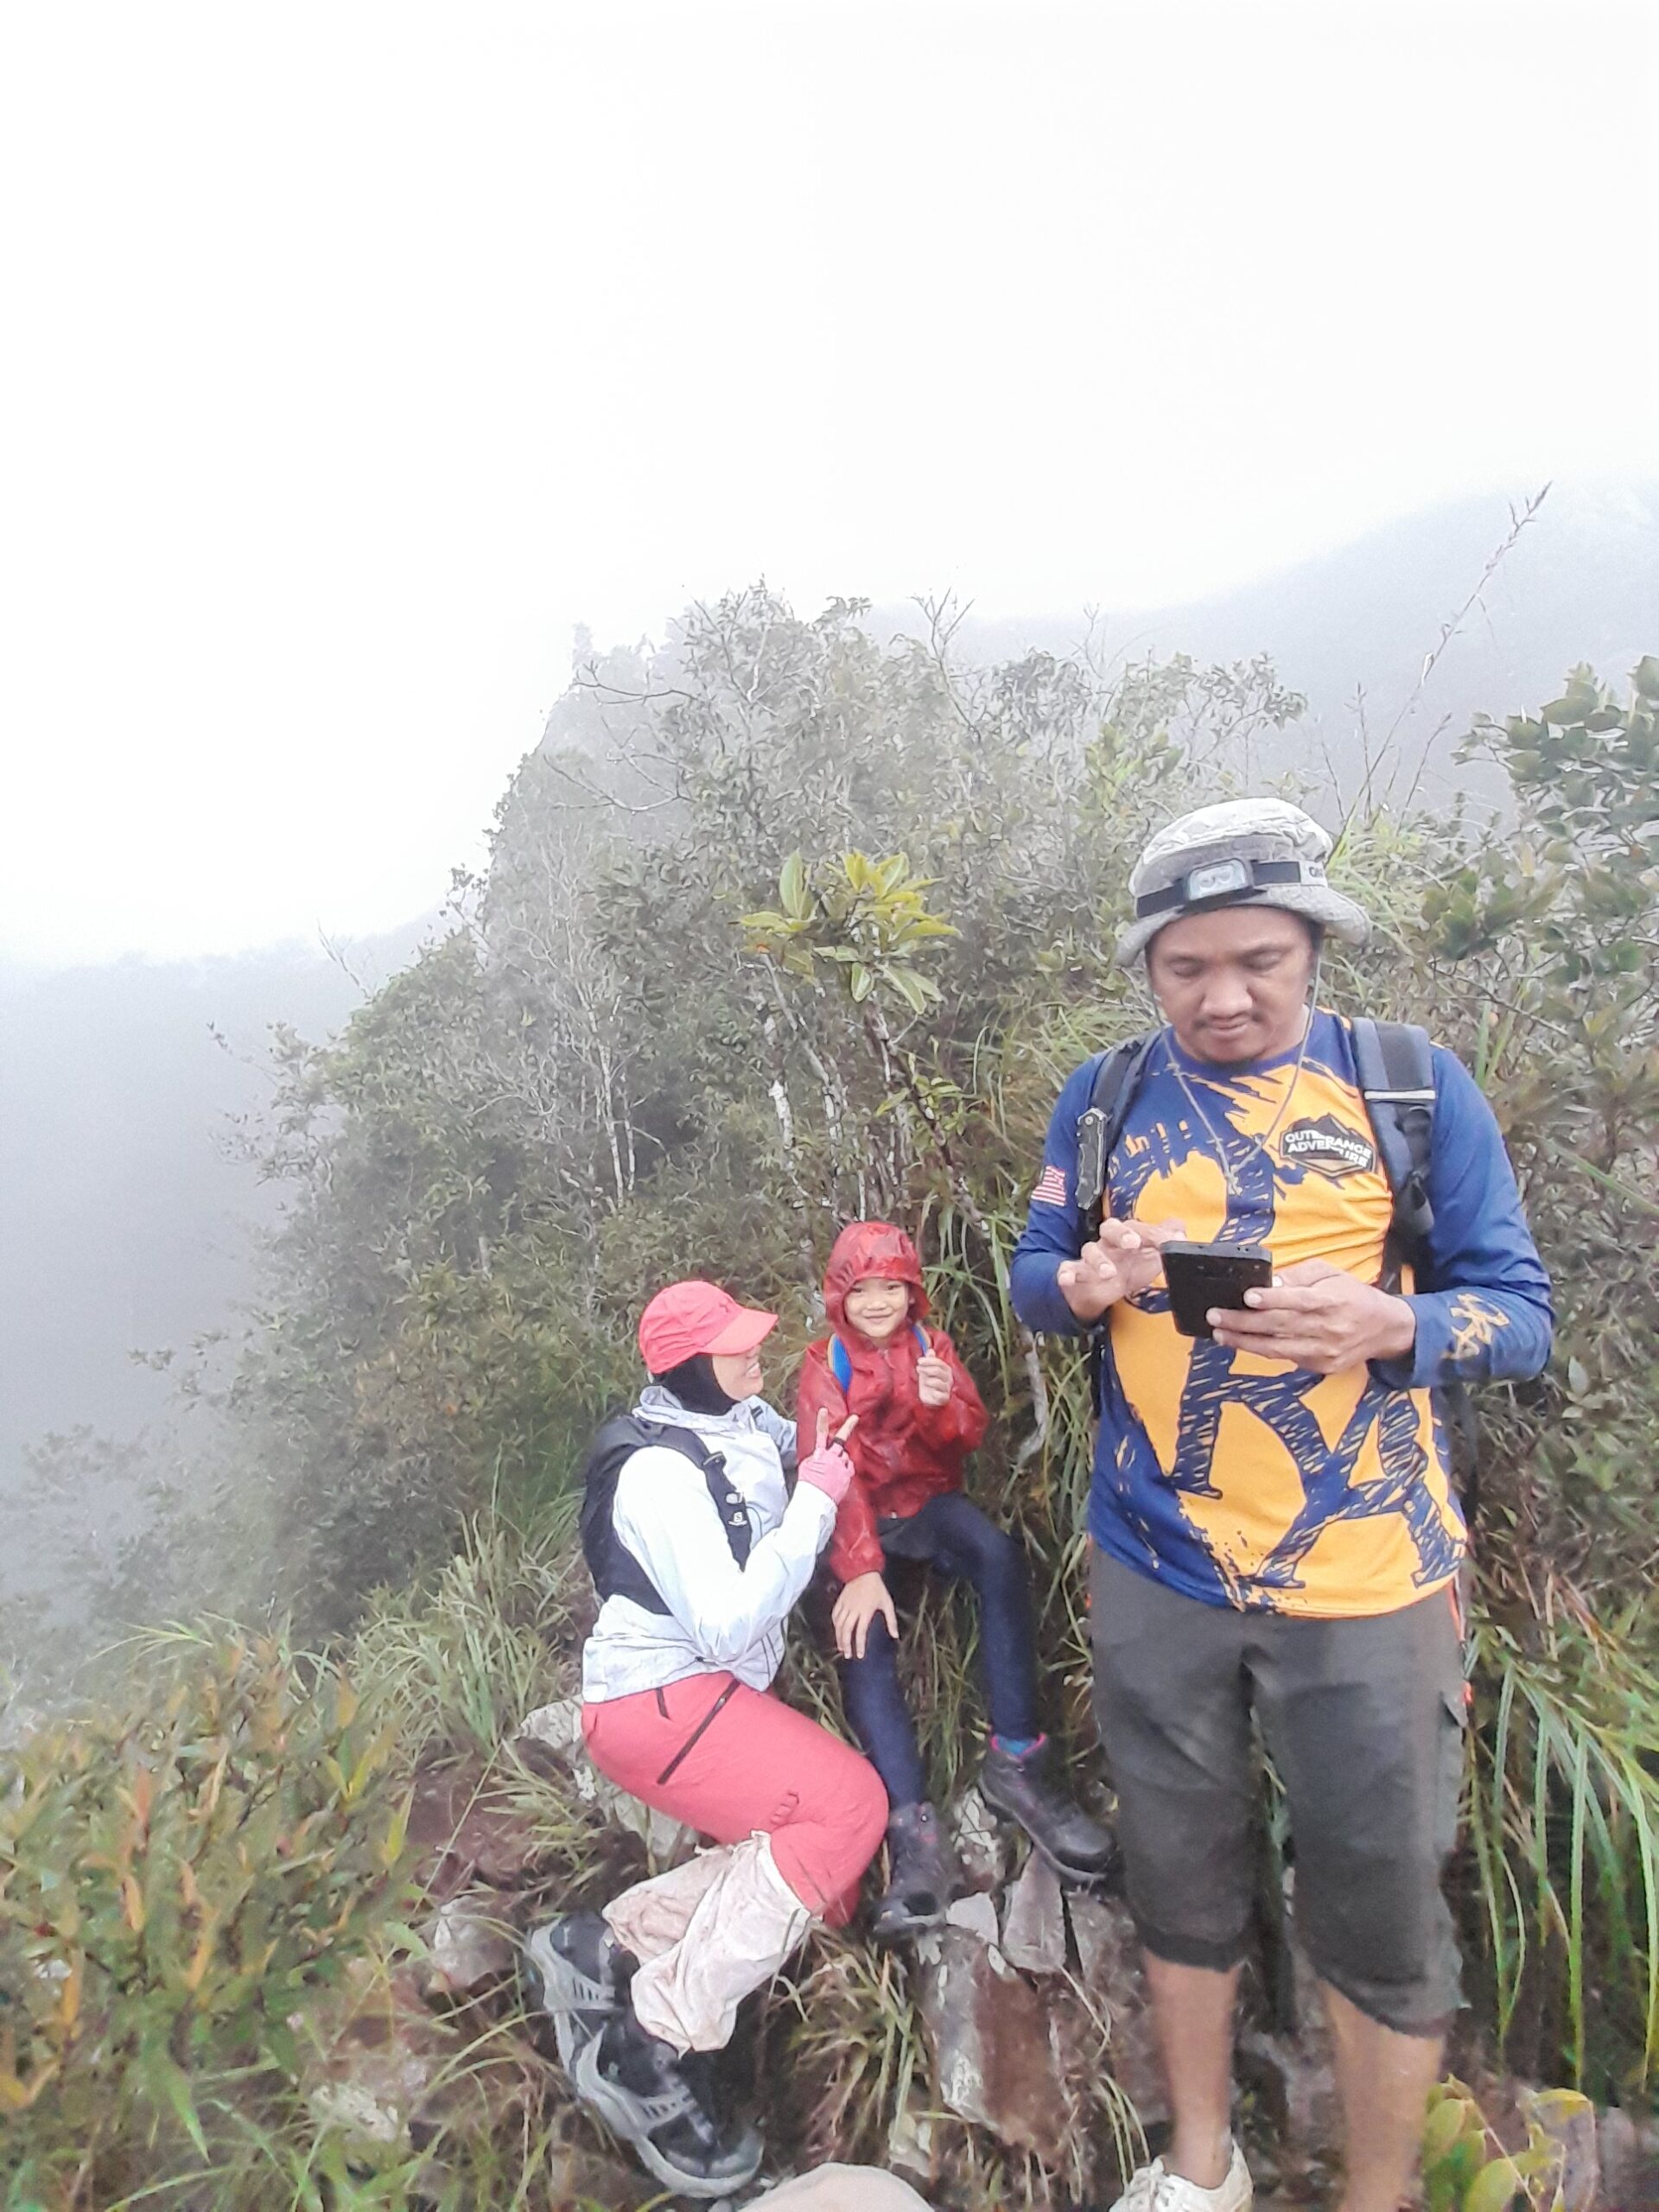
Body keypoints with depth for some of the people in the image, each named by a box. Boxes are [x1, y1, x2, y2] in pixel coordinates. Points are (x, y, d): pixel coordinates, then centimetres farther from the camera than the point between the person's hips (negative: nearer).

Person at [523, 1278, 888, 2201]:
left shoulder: (748, 1422, 5)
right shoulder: (662, 1472, -21)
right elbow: (729, 1623, -27)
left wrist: (831, 1451, 5)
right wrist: (815, 1503, -22)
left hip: (719, 1693, 9)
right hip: (658, 1698, -9)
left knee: (805, 1860, 1)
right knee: (847, 1802, -22)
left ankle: (603, 1948, 7)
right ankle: (658, 2045, -14)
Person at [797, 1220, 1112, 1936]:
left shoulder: (932, 1345, 4)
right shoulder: (824, 1365, -4)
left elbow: (967, 1441, -4)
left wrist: (942, 1405, -29)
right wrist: (860, 1571, -29)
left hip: (929, 1504, 2)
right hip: (862, 1519, -1)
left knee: (1000, 1557, -30)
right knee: (863, 1631, -30)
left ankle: (1015, 1761, -24)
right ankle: (913, 1831, -33)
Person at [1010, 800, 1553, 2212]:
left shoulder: (1417, 1086, -5)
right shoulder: (1102, 1098, 1)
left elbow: (1521, 1313, -5)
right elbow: (1031, 1280, 6)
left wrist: (1384, 1323, -25)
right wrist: (1085, 1284, -17)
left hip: (1366, 1580, -2)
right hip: (1157, 1573, 2)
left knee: (1384, 1912, 13)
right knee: (1183, 1877, 20)